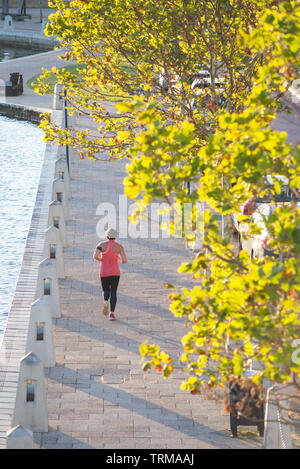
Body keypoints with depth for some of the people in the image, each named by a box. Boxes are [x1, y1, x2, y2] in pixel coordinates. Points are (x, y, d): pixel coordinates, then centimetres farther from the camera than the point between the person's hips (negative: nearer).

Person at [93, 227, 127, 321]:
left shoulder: (102, 245, -3)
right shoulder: (119, 246, -2)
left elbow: (95, 256, -16)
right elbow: (124, 260, -6)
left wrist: (100, 259, 5)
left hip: (104, 273, 1)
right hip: (115, 272, -1)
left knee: (106, 291, 19)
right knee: (113, 292, 5)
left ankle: (105, 302, -14)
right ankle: (112, 313, -9)